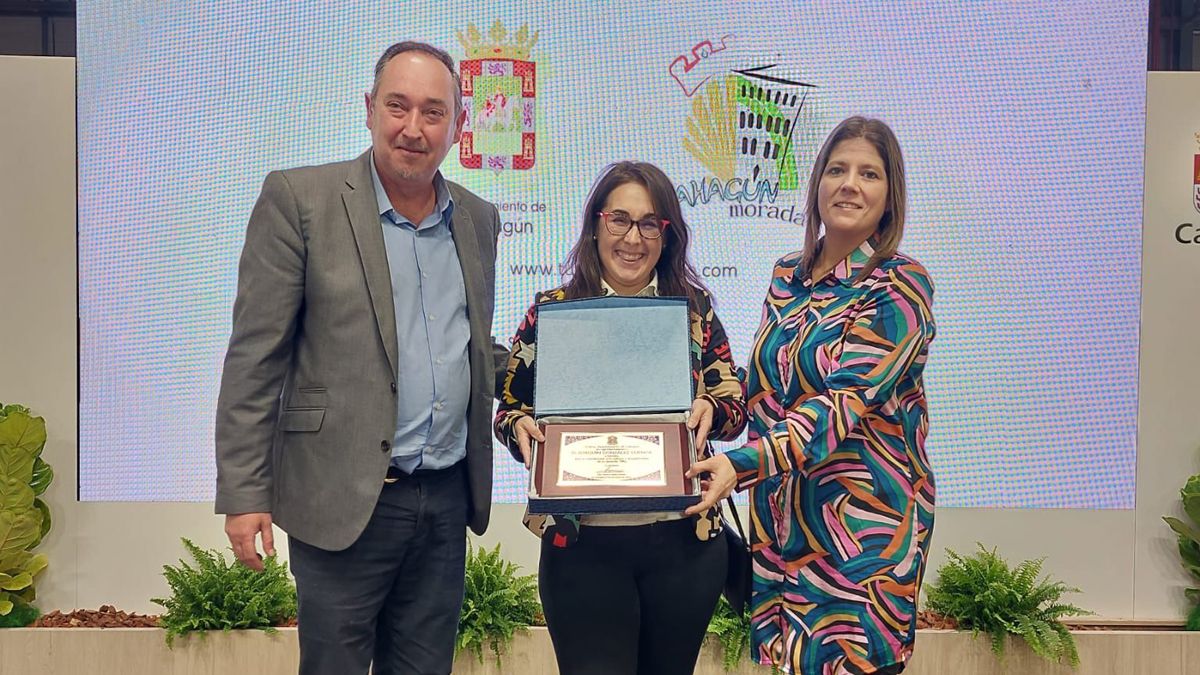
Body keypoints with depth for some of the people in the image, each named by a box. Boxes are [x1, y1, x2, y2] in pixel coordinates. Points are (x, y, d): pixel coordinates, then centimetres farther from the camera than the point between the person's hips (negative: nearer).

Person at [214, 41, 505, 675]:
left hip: (448, 499, 5)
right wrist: (243, 494, -10)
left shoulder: (478, 219, 9)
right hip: (344, 499, -4)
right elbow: (255, 357, -8)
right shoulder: (298, 198, -7)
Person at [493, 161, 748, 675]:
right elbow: (510, 408, 6)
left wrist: (710, 411, -16)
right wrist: (520, 428, -15)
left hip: (685, 540, 2)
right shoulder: (552, 309, 1)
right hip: (581, 543, -2)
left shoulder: (695, 308, 3)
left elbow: (735, 406, 6)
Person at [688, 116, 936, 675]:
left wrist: (744, 462, -29)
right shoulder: (787, 277, 9)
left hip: (862, 523, -5)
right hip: (780, 518, 5)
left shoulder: (899, 286, -9)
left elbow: (848, 401, -20)